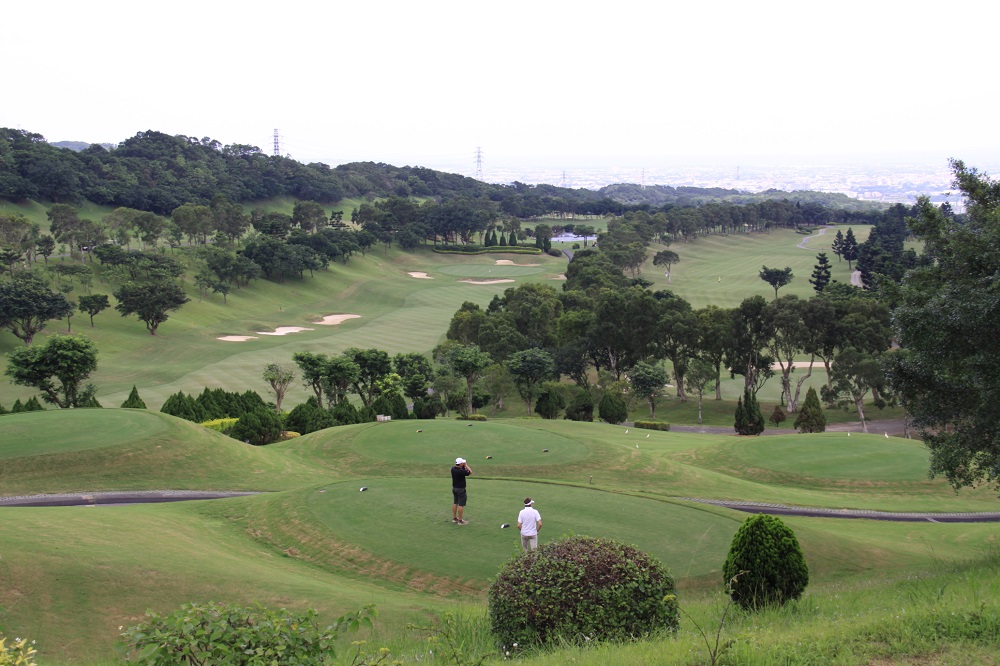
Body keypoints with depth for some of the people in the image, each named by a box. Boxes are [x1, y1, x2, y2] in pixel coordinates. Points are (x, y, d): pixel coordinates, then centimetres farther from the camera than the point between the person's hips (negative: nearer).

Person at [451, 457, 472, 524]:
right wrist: (466, 465, -5)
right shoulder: (461, 471, -27)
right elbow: (470, 472, -14)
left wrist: (464, 466, -1)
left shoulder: (453, 469, -3)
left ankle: (454, 518, 28)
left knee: (455, 503, 19)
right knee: (461, 504, -1)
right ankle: (460, 520, 1)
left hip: (454, 488, 8)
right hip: (461, 489, -8)